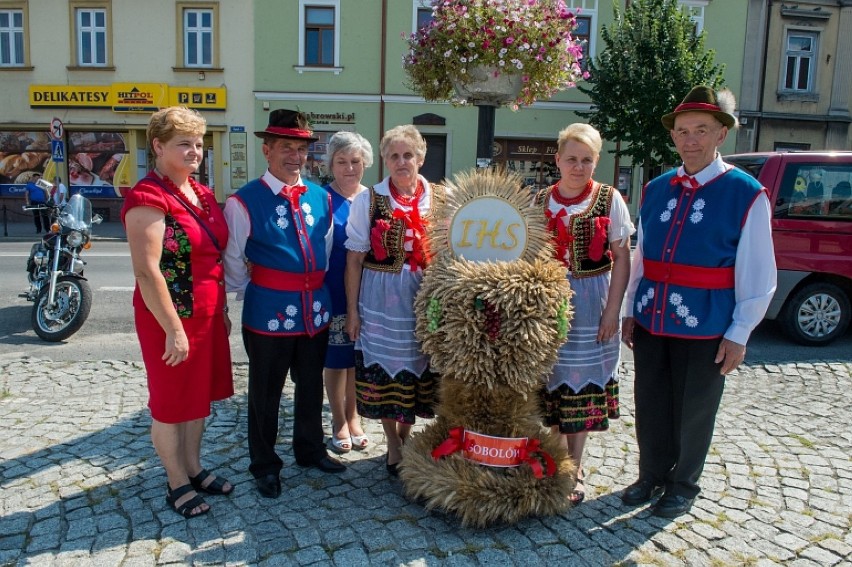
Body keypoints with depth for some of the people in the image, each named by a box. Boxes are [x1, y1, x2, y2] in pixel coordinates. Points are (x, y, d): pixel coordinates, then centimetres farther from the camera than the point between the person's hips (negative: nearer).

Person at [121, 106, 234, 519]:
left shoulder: (203, 194, 8)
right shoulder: (148, 198, -18)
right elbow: (146, 271, -22)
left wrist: (222, 310, 14)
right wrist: (174, 329, -21)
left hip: (207, 314, 8)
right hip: (171, 319, -8)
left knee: (200, 395, 19)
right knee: (171, 403, 9)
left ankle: (194, 468, 37)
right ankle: (177, 483, 26)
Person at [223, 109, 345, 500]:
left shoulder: (321, 198, 5)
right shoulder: (244, 202, -11)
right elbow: (233, 261, -5)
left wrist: (317, 287, 13)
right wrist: (252, 295, 1)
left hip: (316, 310, 5)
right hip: (269, 313, -5)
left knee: (311, 386, 20)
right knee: (265, 392, 10)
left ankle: (310, 450, 41)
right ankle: (264, 465, 29)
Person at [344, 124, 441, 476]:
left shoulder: (437, 199, 1)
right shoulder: (368, 201, -3)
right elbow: (354, 259, -2)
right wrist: (352, 309, -3)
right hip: (381, 299, -1)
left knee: (417, 370, 10)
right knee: (383, 371, 7)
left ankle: (404, 436, 34)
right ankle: (394, 445, 26)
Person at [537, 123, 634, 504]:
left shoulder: (610, 199, -2)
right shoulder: (541, 201, 5)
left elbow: (621, 257, -3)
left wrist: (613, 310, -10)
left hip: (590, 304, -2)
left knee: (582, 383, 5)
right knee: (550, 380, 7)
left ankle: (574, 469, 20)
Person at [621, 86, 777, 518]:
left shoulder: (746, 194, -7)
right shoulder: (656, 189, 7)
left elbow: (758, 274, -6)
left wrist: (739, 334, -9)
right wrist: (631, 311, 11)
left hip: (705, 329, -4)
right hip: (651, 322, 4)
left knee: (693, 413, 11)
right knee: (650, 406, 15)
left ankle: (682, 486, 33)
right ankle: (652, 476, 36)